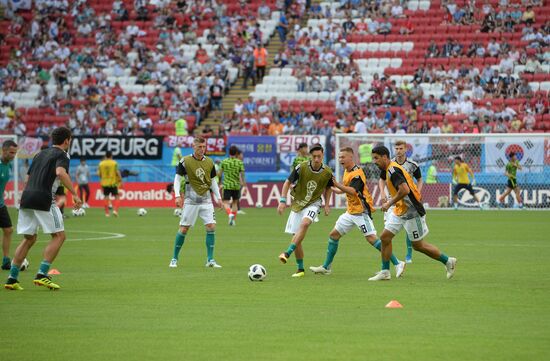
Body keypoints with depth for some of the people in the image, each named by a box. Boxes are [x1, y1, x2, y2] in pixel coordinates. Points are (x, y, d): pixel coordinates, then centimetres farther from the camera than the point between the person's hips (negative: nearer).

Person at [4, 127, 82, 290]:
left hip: (26, 197, 7)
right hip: (44, 199, -7)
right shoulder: (61, 155, 2)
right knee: (59, 236, 3)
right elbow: (60, 173, -19)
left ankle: (12, 278, 8)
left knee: (29, 239, 16)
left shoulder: (40, 154, 24)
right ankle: (42, 274, -8)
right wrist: (75, 194, -21)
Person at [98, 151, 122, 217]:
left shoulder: (101, 163, 2)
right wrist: (121, 180, 0)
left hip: (104, 183, 3)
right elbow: (117, 172, -10)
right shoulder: (114, 163, -6)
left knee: (106, 198, 7)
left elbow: (99, 174, 4)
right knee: (117, 197, 7)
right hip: (113, 183, -3)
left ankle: (107, 213, 5)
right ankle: (115, 210, -10)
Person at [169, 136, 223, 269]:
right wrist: (177, 196, -13)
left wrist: (218, 197, 10)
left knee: (211, 227, -9)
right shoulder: (185, 161, -5)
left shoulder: (209, 162, 6)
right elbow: (177, 178, -2)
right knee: (184, 228, -1)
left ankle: (210, 260, -3)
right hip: (191, 201, -3)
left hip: (206, 201, 3)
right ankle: (174, 259, 12)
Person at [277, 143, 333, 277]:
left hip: (313, 204, -1)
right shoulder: (301, 168, -14)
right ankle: (300, 269, 13)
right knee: (296, 237, -1)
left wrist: (327, 205, 5)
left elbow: (328, 188, 13)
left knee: (305, 223, -33)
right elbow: (288, 183, -4)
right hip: (297, 204, 1)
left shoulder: (327, 172, -8)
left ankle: (287, 253, -37)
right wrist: (282, 201, -13)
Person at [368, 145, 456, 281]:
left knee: (418, 245, 1)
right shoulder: (388, 170, 9)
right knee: (385, 237, 3)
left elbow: (405, 190, -32)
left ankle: (448, 261, 16)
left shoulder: (392, 170, -21)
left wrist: (390, 203, -22)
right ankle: (385, 272, 9)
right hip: (400, 210, 10)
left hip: (411, 212, -10)